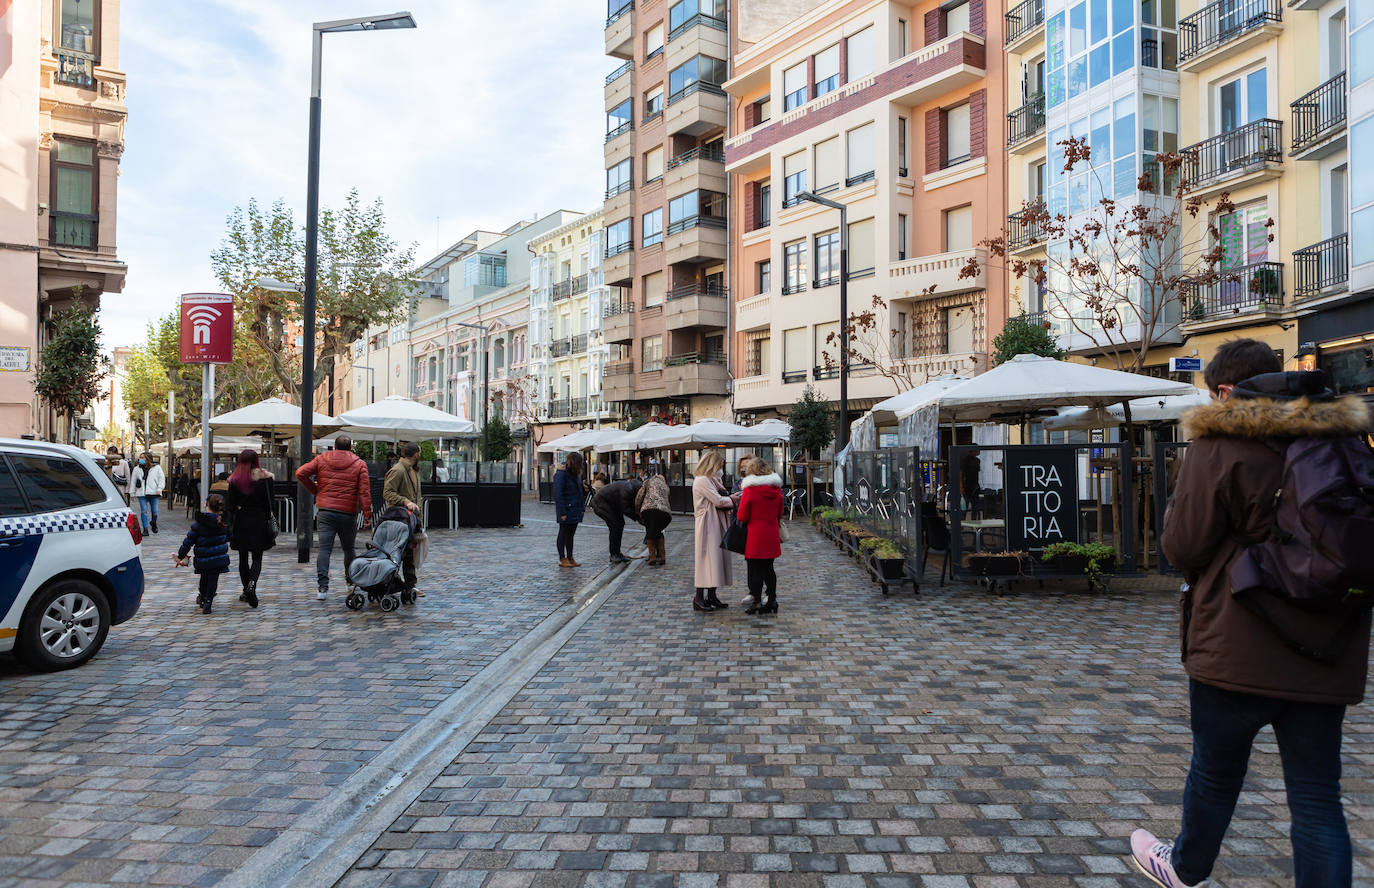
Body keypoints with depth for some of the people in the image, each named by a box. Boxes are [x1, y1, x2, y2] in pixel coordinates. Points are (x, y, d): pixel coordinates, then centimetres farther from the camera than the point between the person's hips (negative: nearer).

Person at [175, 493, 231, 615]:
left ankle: (202, 598, 38)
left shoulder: (198, 523, -12)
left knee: (204, 578, 21)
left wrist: (180, 556, -1)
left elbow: (189, 541, -9)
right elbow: (228, 536, 13)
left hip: (203, 559, 0)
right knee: (213, 579, 5)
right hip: (219, 558, 0)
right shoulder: (223, 523, -4)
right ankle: (207, 602, -1)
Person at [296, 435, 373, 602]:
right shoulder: (359, 464, 3)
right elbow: (364, 492, -4)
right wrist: (367, 515, -4)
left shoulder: (321, 459, 8)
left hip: (325, 511, 0)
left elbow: (300, 473, -1)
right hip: (348, 514, 0)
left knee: (324, 549, -3)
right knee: (348, 549, 15)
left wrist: (314, 489, 12)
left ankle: (323, 588, -13)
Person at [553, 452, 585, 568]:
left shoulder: (575, 474, 10)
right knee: (563, 533, 3)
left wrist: (582, 507, 11)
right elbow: (558, 494, -18)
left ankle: (570, 558, 21)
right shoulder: (561, 474, -16)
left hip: (575, 510, 8)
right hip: (566, 510, -8)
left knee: (571, 534, 13)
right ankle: (562, 559, 11)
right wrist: (562, 512, -20)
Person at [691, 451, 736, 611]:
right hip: (707, 524, -10)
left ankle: (711, 595, 15)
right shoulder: (702, 480, -12)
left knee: (716, 556, 10)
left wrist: (729, 500, 0)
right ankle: (699, 597, -5)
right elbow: (718, 500, -17)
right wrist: (732, 500, -2)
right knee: (706, 557, -9)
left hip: (717, 525, 10)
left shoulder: (711, 480, 20)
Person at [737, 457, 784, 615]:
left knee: (755, 568, 2)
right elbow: (779, 514, 13)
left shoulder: (750, 490, -13)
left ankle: (757, 601, 3)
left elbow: (742, 516, -9)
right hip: (772, 534, 5)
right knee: (768, 567, 13)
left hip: (755, 535, -5)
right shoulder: (776, 489, 3)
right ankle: (772, 600, 17)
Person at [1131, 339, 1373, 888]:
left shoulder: (1219, 444, -11)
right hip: (1327, 657, 5)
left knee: (1214, 771, 15)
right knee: (1317, 796, 10)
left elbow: (1183, 547, -11)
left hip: (1238, 650, -4)